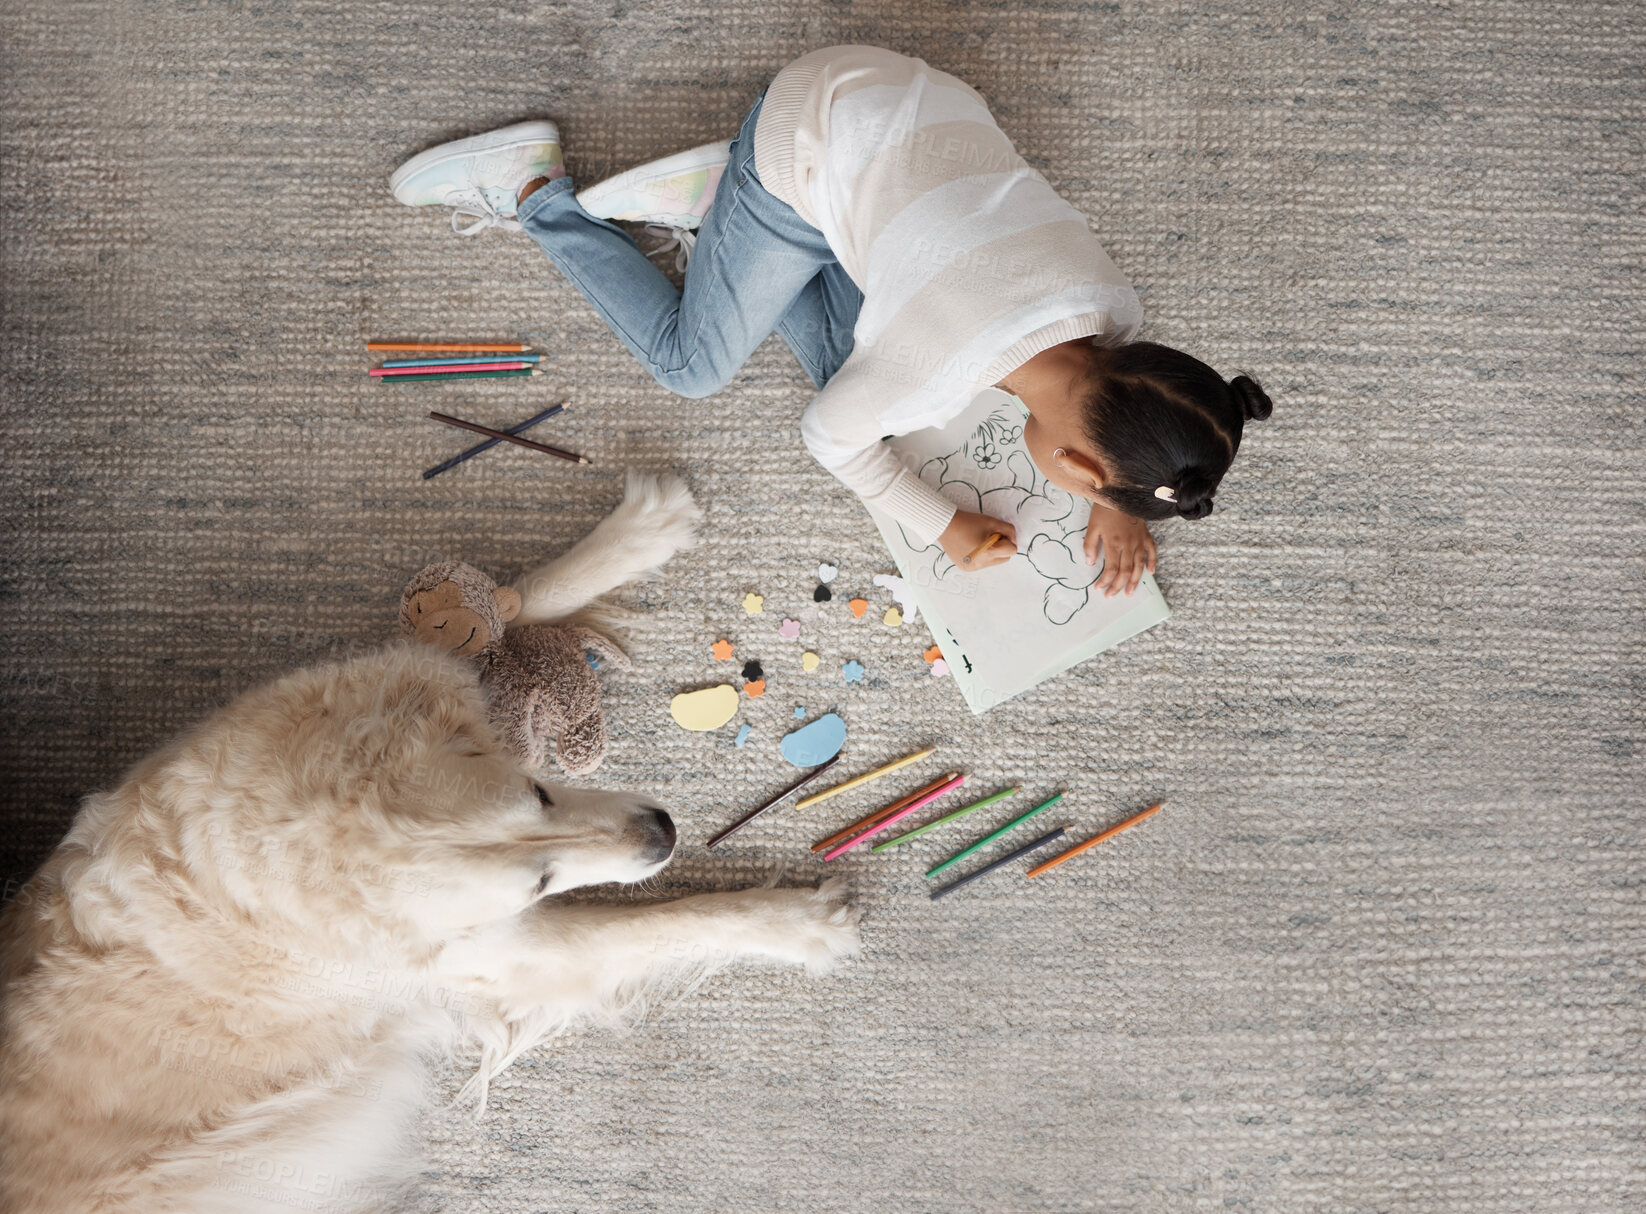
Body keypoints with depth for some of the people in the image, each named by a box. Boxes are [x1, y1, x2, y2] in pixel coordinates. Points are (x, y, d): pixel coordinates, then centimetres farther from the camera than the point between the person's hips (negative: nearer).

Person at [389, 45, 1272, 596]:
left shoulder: (1115, 311, -19)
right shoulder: (928, 378, -34)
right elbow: (827, 438, -13)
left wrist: (1118, 504, -1)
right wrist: (942, 526, -8)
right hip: (809, 141, -5)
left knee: (846, 366, 7)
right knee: (692, 364, 8)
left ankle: (715, 194, 15)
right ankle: (533, 189, 19)